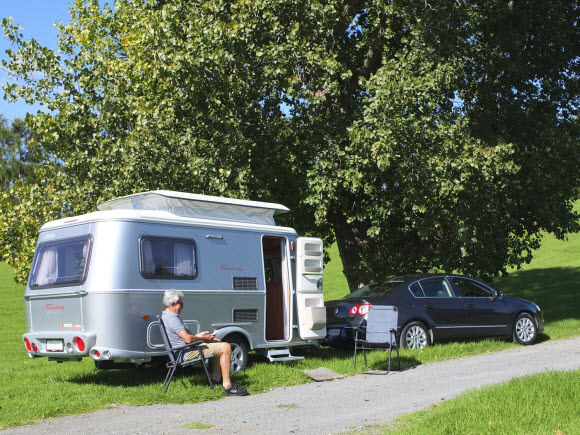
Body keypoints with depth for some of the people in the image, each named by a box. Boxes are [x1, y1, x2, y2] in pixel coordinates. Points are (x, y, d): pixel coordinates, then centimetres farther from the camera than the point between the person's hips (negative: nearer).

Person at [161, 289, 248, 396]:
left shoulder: (166, 315, 14)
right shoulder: (172, 318, -21)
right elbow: (188, 339, -27)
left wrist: (198, 335, 14)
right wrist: (203, 338, -10)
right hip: (188, 353, -12)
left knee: (217, 342, 29)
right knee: (226, 347, -17)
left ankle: (216, 379, 26)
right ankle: (227, 385, -19)